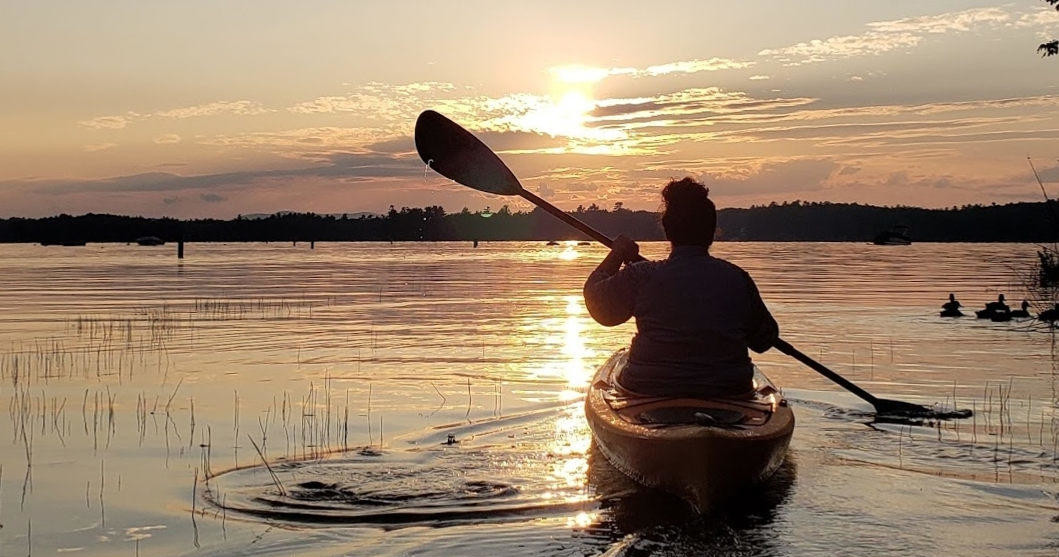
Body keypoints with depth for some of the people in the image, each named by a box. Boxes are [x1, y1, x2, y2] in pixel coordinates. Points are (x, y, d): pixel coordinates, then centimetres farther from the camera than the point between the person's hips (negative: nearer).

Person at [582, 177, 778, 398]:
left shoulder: (642, 276, -9)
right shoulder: (737, 278, -3)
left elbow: (597, 303, 9)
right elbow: (765, 340, 7)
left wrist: (616, 255, 23)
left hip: (651, 391, -2)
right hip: (728, 394, 2)